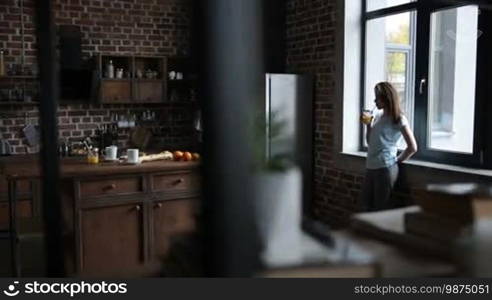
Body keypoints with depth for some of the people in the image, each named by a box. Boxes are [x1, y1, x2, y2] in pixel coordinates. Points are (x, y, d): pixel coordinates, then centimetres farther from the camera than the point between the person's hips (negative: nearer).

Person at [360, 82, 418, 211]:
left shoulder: (399, 119, -7)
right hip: (371, 167, 7)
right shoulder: (377, 118, 13)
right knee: (367, 204, 13)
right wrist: (368, 124, 7)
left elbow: (412, 147, -7)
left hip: (386, 168, -7)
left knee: (381, 208, 1)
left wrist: (397, 160, 2)